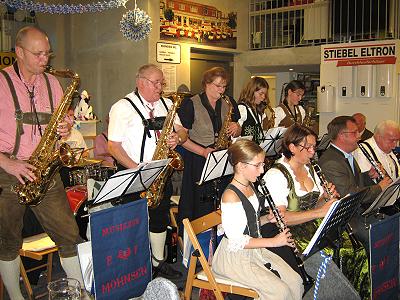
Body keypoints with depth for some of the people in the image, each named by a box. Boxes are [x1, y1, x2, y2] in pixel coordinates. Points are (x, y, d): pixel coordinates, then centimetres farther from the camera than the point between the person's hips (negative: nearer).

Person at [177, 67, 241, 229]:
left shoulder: (229, 104, 9)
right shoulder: (191, 104, -5)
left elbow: (237, 132, 19)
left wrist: (236, 129, -5)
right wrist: (203, 151, -18)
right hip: (198, 162, -4)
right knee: (200, 206, -1)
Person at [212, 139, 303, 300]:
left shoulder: (250, 186, 5)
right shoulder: (230, 196, -24)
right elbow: (237, 241, -25)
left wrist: (267, 219, -3)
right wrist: (273, 241, -20)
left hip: (254, 249, 9)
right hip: (234, 257, -8)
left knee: (295, 281, -1)